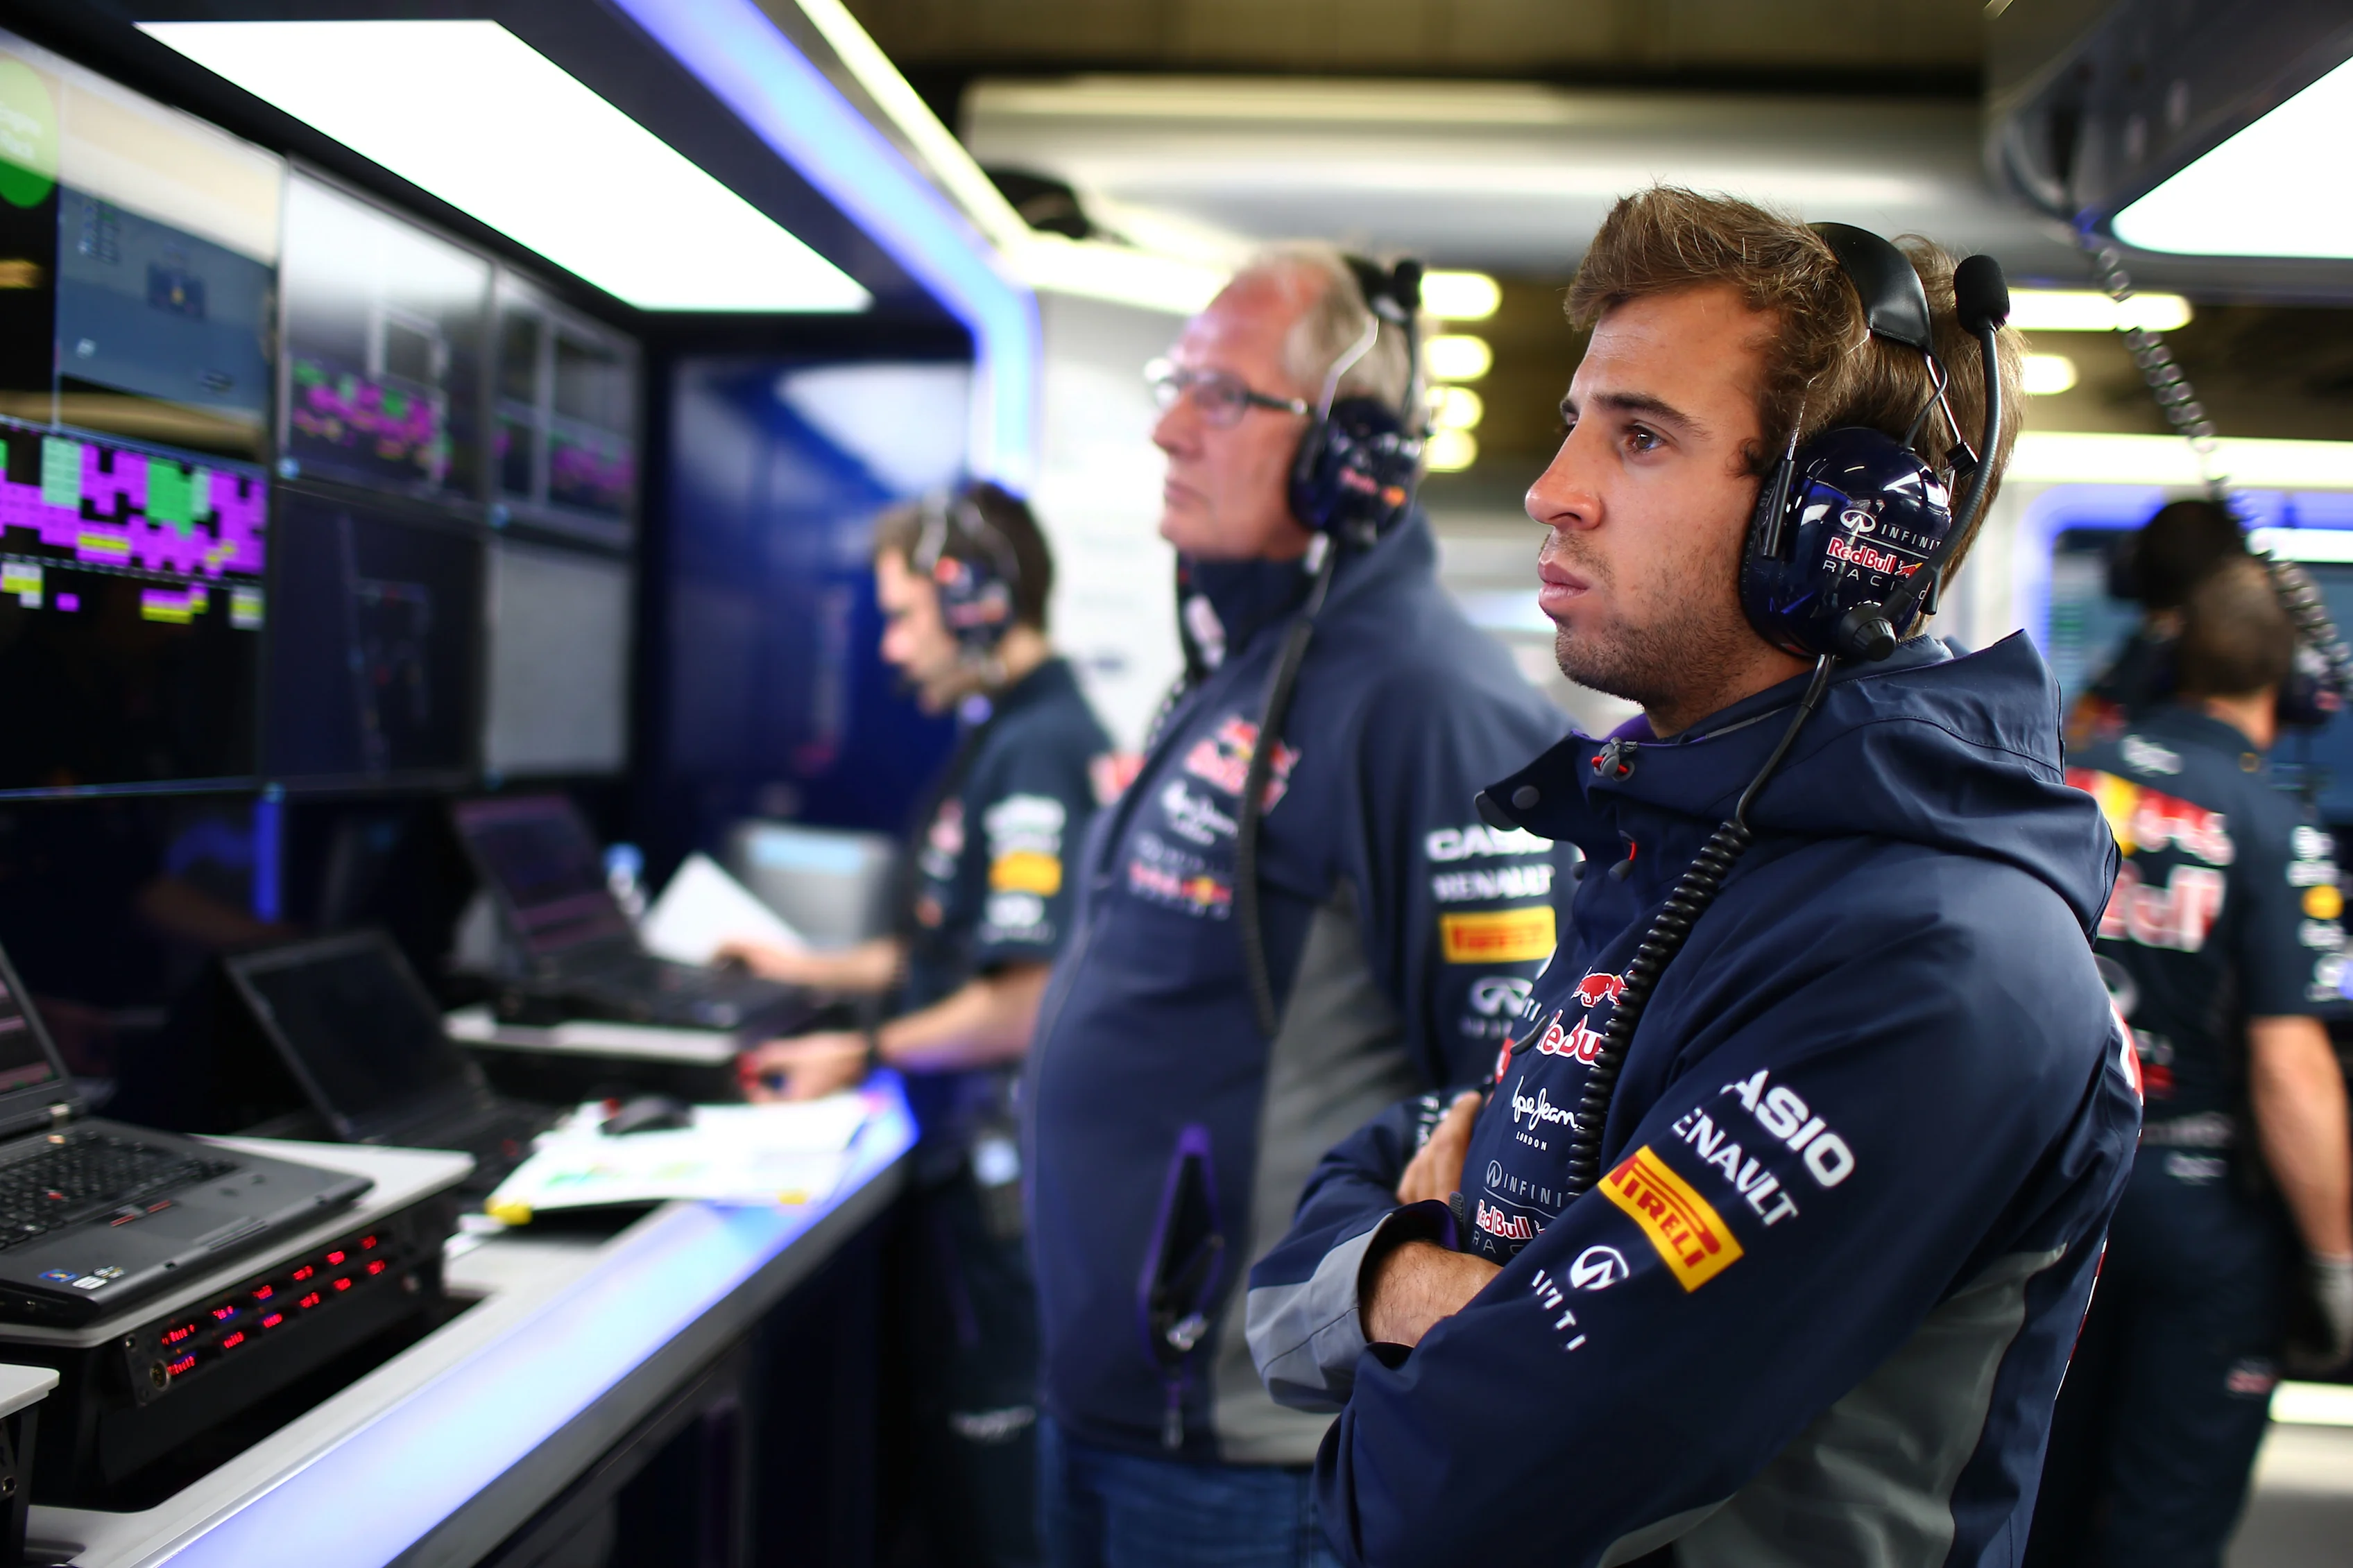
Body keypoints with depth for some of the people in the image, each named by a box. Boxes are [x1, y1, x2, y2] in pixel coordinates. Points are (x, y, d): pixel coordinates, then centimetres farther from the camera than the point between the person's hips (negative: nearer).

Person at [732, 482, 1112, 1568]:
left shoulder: (1038, 753, -20)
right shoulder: (1004, 734, 11)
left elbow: (1026, 1000, -24)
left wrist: (864, 1056, -11)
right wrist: (815, 970, 22)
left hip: (1002, 1181, -10)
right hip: (973, 1158, 10)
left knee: (990, 1455, 2)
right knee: (953, 1432, 20)